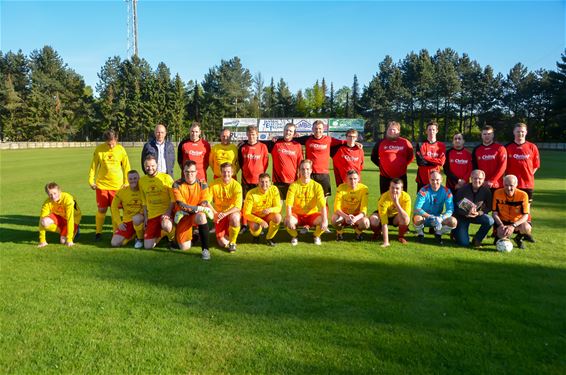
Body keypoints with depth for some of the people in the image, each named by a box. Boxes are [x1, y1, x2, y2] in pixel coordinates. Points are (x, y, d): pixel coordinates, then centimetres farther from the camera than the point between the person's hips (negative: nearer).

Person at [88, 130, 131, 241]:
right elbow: (93, 165, 4)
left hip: (117, 185, 0)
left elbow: (126, 167, 4)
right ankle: (98, 233, 18)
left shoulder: (121, 149, -2)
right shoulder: (99, 149, -3)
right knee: (101, 210, 4)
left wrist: (126, 183, 3)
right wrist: (91, 180, 1)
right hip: (102, 185, 0)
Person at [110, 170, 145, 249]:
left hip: (141, 219, -3)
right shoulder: (122, 191, -2)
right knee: (115, 243, -10)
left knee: (136, 218, -40)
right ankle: (131, 235, 21)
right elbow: (114, 207, 6)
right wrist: (119, 222, -2)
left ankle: (140, 239, -10)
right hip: (127, 221, 3)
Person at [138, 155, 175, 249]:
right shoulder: (142, 180, 8)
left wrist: (168, 212, -19)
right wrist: (145, 217, 10)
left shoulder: (166, 178, -5)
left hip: (166, 211, -4)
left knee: (166, 225, -39)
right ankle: (159, 234, 31)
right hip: (152, 214, 4)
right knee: (148, 246, -1)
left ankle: (172, 239, -4)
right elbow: (144, 201, 15)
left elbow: (173, 198, -7)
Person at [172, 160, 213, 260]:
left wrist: (186, 210, -18)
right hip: (182, 217, 0)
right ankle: (191, 235, 28)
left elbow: (204, 205, -11)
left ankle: (205, 249, -26)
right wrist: (198, 208, -22)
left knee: (201, 216, -38)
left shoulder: (202, 185, -6)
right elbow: (182, 205, -15)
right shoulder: (177, 185, -9)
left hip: (197, 214, 0)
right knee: (184, 247, -9)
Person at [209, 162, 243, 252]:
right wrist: (215, 213, -27)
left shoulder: (236, 185, -15)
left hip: (232, 211, -1)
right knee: (223, 243, -8)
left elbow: (238, 206, -22)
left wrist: (225, 213, -37)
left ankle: (232, 242, -12)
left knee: (235, 218, -38)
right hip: (219, 213, 1)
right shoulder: (214, 184, -11)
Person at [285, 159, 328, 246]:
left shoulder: (317, 186, -7)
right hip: (297, 214, 0)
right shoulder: (294, 185, -8)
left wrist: (325, 220, -31)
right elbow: (289, 204, -17)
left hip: (312, 214, 1)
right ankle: (294, 237, 3)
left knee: (324, 222, -29)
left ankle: (317, 236, 7)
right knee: (287, 221, -32)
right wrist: (289, 218, -35)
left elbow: (322, 205, -16)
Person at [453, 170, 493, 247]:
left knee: (490, 220, -30)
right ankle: (456, 233, 24)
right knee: (464, 243, -14)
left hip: (477, 215, 3)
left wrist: (478, 213, -23)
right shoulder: (463, 189, -13)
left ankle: (477, 240, -6)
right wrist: (466, 213, -28)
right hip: (462, 216, -3)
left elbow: (489, 207, -5)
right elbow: (456, 206, -12)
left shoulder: (486, 190, -8)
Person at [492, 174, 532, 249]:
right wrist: (501, 225, -25)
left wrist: (513, 226, -32)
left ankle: (519, 238, 4)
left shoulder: (523, 195, -15)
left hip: (517, 222, 0)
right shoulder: (497, 193, -12)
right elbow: (495, 213, -9)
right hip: (503, 222, 0)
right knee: (501, 235, -31)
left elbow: (525, 215, -17)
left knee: (526, 228, -33)